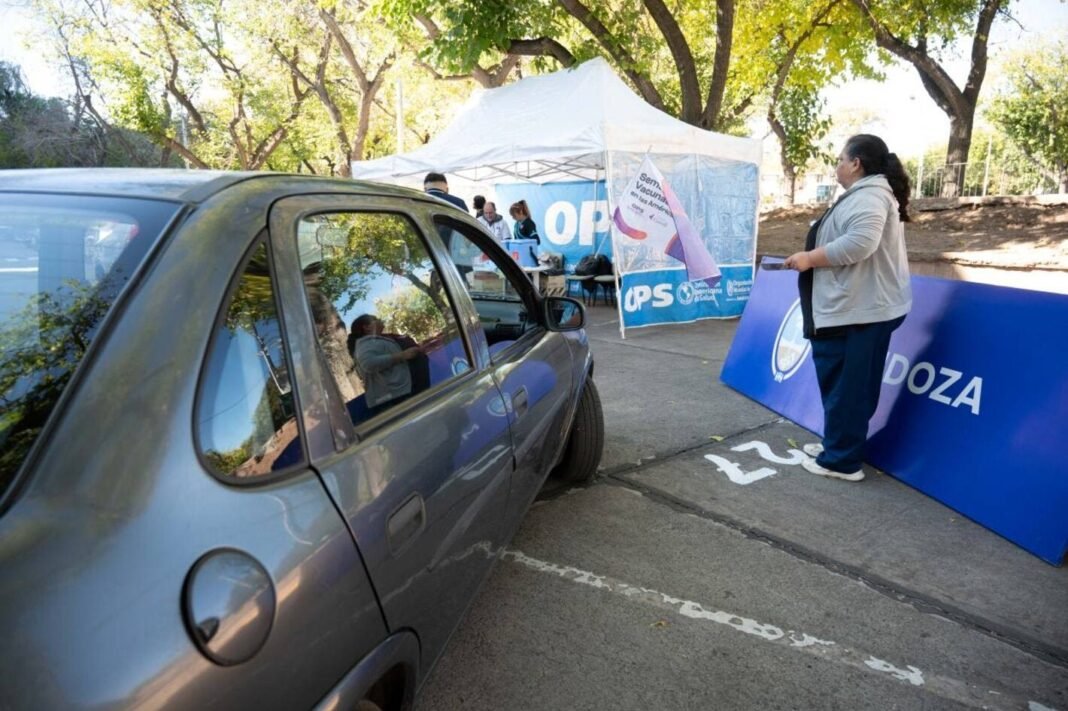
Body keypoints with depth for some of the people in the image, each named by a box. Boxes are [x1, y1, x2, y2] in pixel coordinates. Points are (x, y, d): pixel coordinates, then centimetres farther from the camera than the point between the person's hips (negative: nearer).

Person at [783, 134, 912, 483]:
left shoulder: (868, 196, -15)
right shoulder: (869, 193, 21)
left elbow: (859, 243, -31)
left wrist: (810, 258, -20)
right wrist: (813, 257, 18)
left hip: (857, 311, -11)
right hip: (861, 307, 11)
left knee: (846, 386, -4)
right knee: (849, 385, 17)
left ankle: (842, 460, 4)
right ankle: (837, 445, 27)